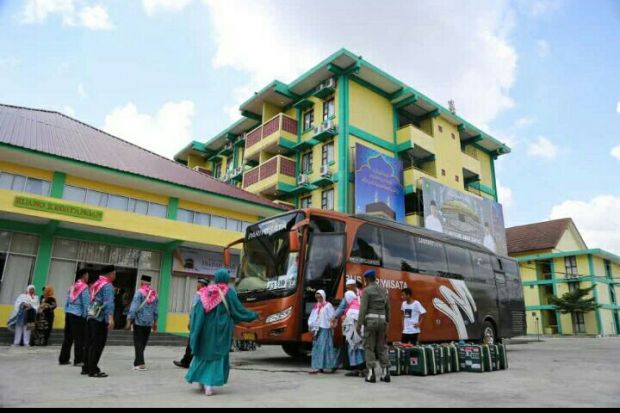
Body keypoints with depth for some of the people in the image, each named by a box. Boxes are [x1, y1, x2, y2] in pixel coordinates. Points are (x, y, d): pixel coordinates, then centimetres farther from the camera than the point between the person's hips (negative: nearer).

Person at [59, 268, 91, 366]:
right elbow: (86, 304, -12)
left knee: (68, 337, 14)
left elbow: (67, 302, 16)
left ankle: (63, 359, 20)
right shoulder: (84, 287, -10)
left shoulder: (72, 287, 13)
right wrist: (86, 316, -7)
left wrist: (66, 313, 20)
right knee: (79, 338, -1)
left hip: (69, 314, 8)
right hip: (78, 315, -8)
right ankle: (78, 360, 2)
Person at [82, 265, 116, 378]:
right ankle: (93, 370, -2)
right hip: (100, 318, -9)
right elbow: (109, 302, -23)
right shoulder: (108, 285, -11)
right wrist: (110, 318, -31)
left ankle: (86, 368, 21)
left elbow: (93, 301, 19)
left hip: (91, 317, 9)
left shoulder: (96, 283, 16)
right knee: (98, 344, -4)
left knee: (90, 343, 14)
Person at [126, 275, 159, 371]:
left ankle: (140, 363, -6)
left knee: (138, 342, 1)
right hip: (149, 322, 5)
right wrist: (155, 322, 19)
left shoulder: (139, 292, -8)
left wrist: (129, 320, -11)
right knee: (143, 342, 14)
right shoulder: (155, 294, 7)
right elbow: (155, 309, 12)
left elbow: (134, 308, -14)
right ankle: (137, 362, 23)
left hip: (139, 321, -5)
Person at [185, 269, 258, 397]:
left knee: (204, 352, 20)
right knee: (218, 355, 3)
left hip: (205, 329, 4)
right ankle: (209, 384, -6)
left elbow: (196, 310, 6)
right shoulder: (229, 292, -8)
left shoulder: (206, 291, 3)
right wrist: (253, 315, 7)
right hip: (221, 329, -4)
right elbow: (239, 310, -7)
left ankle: (202, 379, 27)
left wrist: (193, 326, 19)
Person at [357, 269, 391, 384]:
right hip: (382, 320, 5)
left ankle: (371, 374, -1)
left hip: (370, 320, -5)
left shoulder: (366, 290, -7)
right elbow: (387, 308, 14)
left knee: (369, 347, 1)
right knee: (382, 347, 11)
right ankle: (385, 373, 6)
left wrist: (359, 324, -12)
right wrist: (387, 322, 21)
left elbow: (363, 308, -14)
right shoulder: (383, 290, 13)